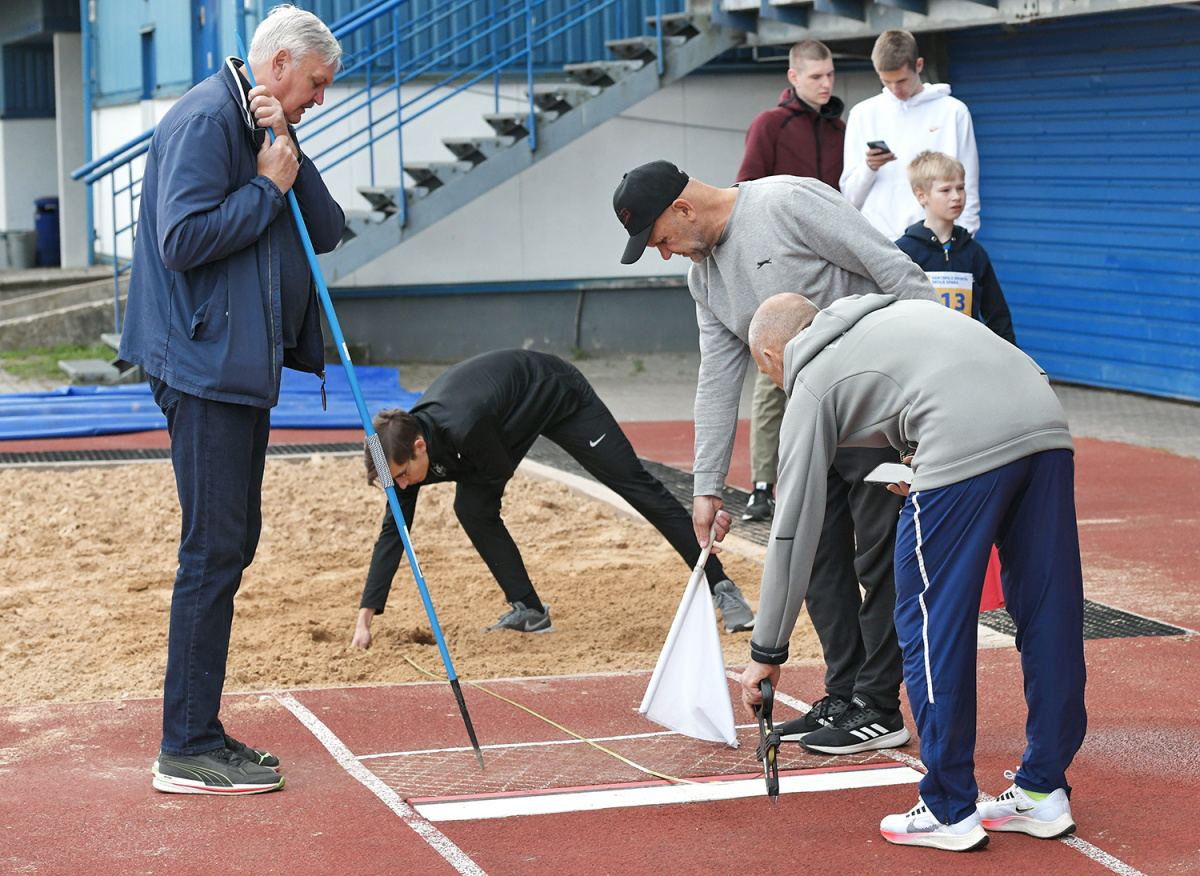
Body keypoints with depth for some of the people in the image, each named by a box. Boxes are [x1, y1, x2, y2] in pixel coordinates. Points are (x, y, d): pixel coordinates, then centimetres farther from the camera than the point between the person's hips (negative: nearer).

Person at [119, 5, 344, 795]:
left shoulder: (266, 134, 19)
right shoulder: (204, 121, -11)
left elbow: (328, 231, 10)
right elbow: (184, 238, -21)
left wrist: (289, 158, -4)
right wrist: (270, 187, -13)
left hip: (243, 369, 10)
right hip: (205, 367, -10)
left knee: (232, 544, 12)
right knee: (214, 551, -9)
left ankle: (199, 731, 18)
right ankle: (187, 749, -5)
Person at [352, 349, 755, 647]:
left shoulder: (464, 427, -44)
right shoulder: (404, 442, -19)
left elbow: (498, 473, -23)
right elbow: (392, 531, -14)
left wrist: (441, 470, -14)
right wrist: (365, 617, -16)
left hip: (560, 397, -7)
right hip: (516, 419, 7)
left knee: (635, 484, -3)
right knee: (472, 509, -9)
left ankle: (720, 585, 2)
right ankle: (529, 611, 3)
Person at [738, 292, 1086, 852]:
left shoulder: (810, 387, 17)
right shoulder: (895, 311, 35)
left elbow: (795, 528, 16)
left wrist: (767, 652, 22)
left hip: (966, 446, -7)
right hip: (1048, 426, 7)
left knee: (931, 627, 6)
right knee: (1049, 614, 14)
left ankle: (950, 810, 12)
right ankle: (1043, 794, 23)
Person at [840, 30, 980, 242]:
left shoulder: (954, 112, 7)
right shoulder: (863, 114, 13)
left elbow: (968, 192, 8)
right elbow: (850, 197, 12)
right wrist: (869, 168, -7)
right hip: (878, 239, 1)